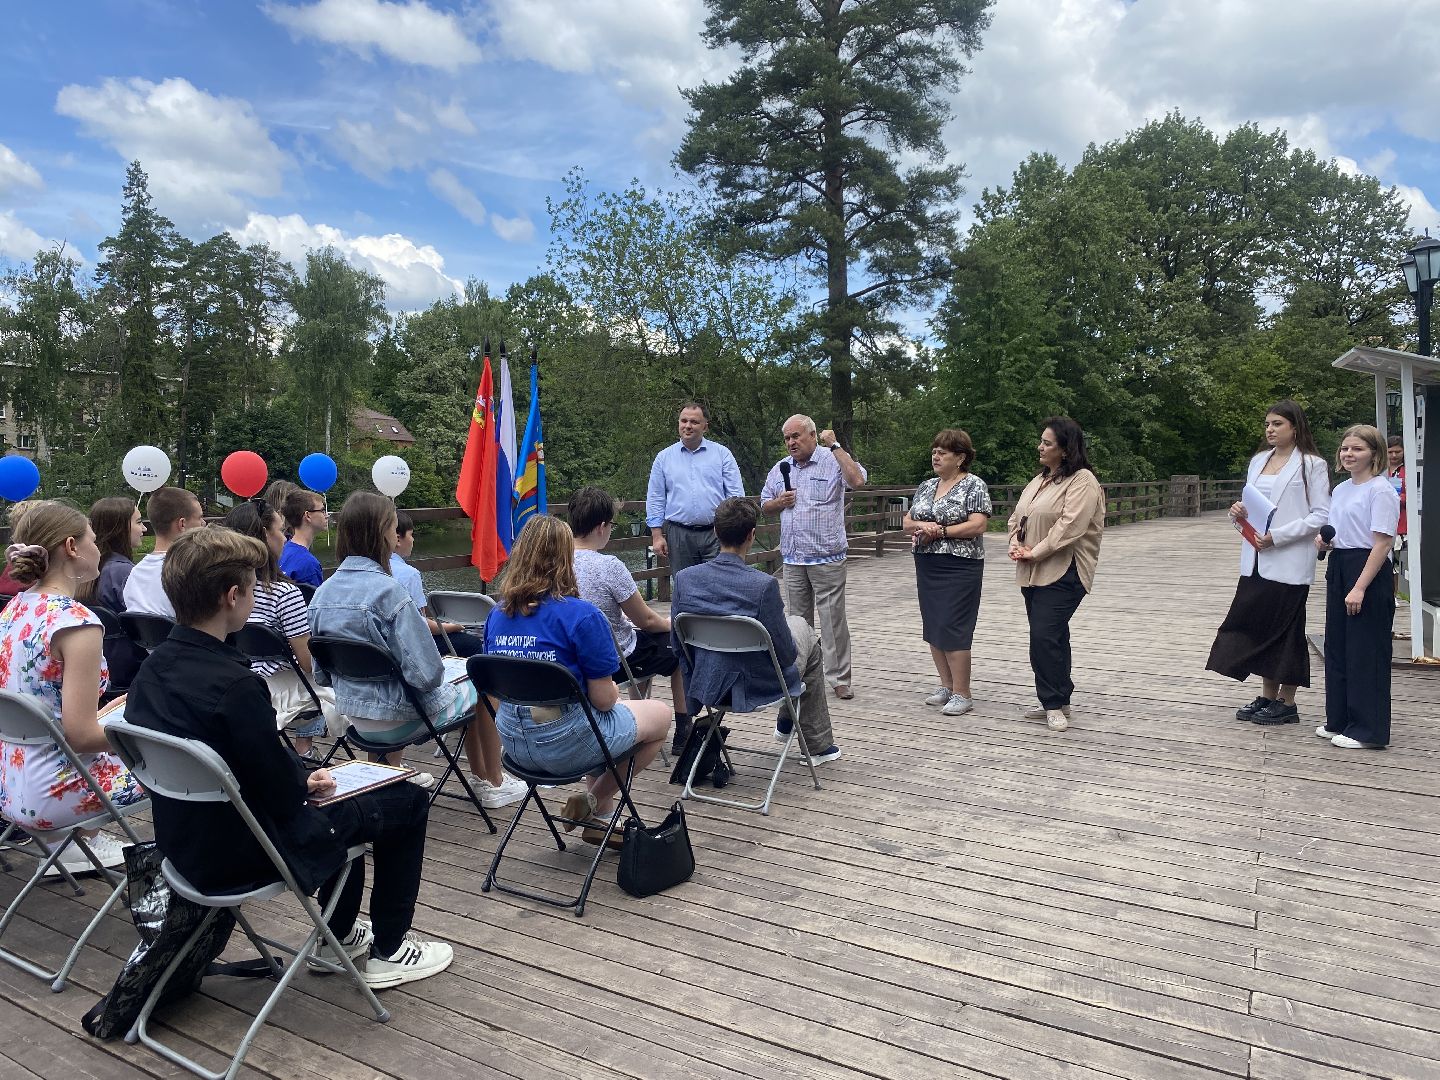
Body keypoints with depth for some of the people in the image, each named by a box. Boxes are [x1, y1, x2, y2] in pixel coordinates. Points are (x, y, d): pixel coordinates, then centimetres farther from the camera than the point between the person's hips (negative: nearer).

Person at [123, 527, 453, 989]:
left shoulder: (152, 668, -3)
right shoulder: (234, 683, -30)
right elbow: (283, 796, -24)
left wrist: (300, 777, 7)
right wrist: (308, 784, -3)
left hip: (183, 843, 9)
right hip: (241, 855, -9)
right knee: (408, 799, 6)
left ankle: (340, 934, 38)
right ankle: (388, 952, 18)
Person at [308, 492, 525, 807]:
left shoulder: (321, 593, -4)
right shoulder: (387, 591, -26)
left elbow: (322, 674, 4)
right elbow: (425, 672, -26)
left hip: (355, 716, 7)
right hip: (398, 720, -7)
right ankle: (492, 784, 28)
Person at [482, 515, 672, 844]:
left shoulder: (497, 614, 0)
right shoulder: (582, 615, -20)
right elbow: (603, 699, -16)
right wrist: (614, 692, 9)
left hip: (514, 744, 7)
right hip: (565, 745, -7)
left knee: (601, 719, 34)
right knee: (661, 716, 16)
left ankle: (598, 817, 30)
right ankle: (594, 802, 12)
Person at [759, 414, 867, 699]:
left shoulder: (833, 462, -4)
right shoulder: (780, 469, 13)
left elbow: (857, 480, -23)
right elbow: (765, 505, 20)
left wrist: (834, 446, -18)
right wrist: (780, 502, -2)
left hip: (827, 557, -5)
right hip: (793, 558, 5)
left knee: (833, 619, -3)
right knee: (799, 620, 13)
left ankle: (839, 679, 5)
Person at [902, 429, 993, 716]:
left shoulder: (974, 485, -5)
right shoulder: (926, 487, 14)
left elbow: (978, 525, -15)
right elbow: (907, 522, 13)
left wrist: (940, 531, -16)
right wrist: (921, 525, -9)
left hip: (959, 567, -7)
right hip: (927, 566, 7)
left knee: (952, 629, -9)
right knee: (933, 628, 9)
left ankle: (962, 694, 0)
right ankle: (947, 687, 21)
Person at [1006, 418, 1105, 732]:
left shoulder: (1082, 481, -11)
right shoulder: (1040, 480, 16)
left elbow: (1070, 526, -21)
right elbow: (1017, 517, 18)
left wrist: (1035, 552, -16)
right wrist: (1015, 545, 0)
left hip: (1062, 573, -8)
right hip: (1032, 573, 9)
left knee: (1045, 636, -13)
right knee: (1052, 637, 14)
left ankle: (1055, 703, 0)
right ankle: (1056, 702, 23)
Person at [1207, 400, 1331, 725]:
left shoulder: (1312, 465, -6)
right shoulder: (1258, 461, 14)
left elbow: (1321, 515, -11)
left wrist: (1278, 535, -18)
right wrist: (1240, 513, -1)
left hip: (1289, 562, -6)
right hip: (1256, 560, 6)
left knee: (1284, 629, 2)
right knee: (1256, 625, 9)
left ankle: (1286, 702, 14)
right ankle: (1267, 697, 21)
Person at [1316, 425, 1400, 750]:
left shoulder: (1380, 490, -12)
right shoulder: (1341, 489, 13)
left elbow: (1382, 542, -17)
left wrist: (1360, 588, -21)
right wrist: (1324, 541, 0)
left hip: (1369, 573, -9)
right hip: (1338, 568, 9)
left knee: (1365, 652, -3)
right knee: (1336, 647, 13)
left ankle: (1368, 730, 5)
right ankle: (1339, 720, 24)